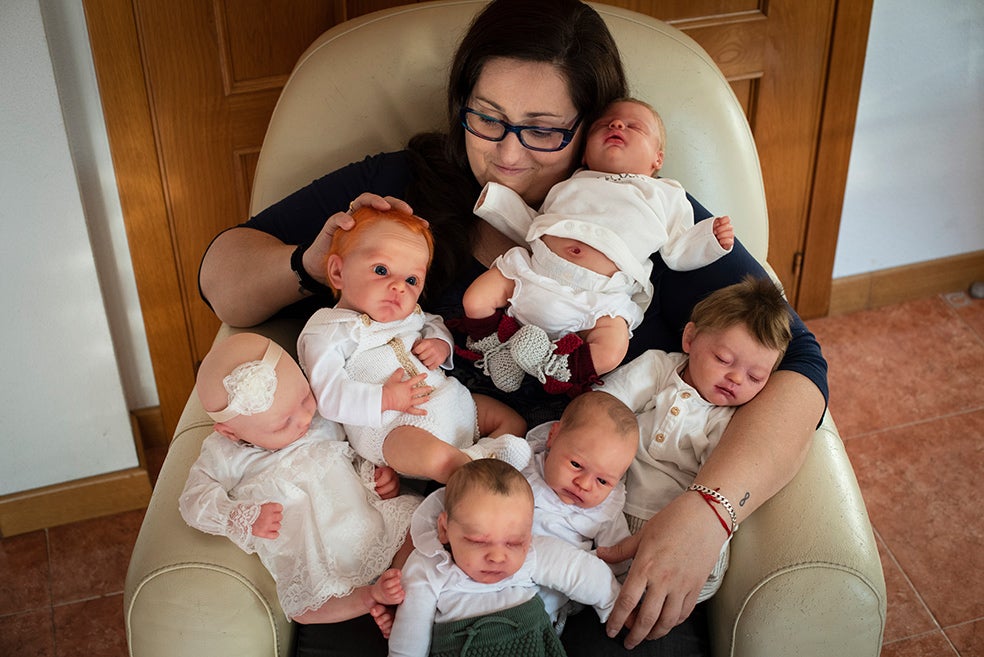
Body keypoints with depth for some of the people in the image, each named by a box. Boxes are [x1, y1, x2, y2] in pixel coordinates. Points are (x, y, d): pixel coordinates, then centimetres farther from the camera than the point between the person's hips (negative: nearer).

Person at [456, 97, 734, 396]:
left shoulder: (665, 196, 22)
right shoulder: (570, 184, 27)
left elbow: (678, 252, 20)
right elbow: (532, 227, 30)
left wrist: (710, 239, 1)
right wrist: (495, 198, 19)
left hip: (599, 298, -2)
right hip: (535, 271, 3)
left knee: (610, 354, -29)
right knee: (475, 301, -14)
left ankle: (548, 363, -11)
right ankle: (499, 351, 5)